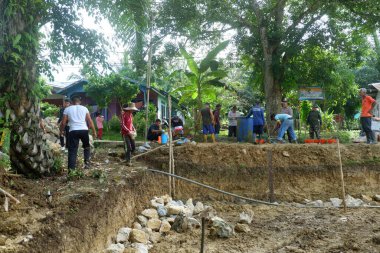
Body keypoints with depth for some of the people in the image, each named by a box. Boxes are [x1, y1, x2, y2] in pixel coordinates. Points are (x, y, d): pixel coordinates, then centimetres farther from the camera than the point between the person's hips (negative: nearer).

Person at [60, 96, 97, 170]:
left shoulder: (67, 109, 10)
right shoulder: (84, 108, 11)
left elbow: (63, 122, 7)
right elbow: (90, 121, 7)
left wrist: (61, 131, 23)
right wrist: (94, 131, 12)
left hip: (73, 131, -1)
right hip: (84, 130, 1)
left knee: (72, 150, 1)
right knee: (86, 146, 23)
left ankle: (71, 168, -3)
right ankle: (87, 161, 9)